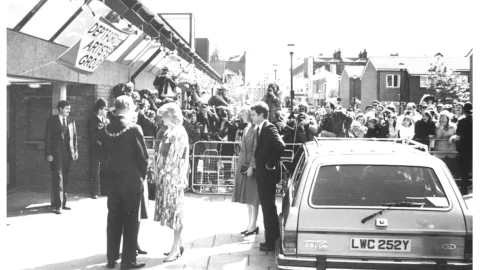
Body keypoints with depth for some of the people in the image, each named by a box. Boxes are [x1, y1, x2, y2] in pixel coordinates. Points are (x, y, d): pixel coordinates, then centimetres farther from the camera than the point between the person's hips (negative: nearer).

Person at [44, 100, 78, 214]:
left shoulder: (71, 120, 12)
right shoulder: (52, 120, -2)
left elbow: (74, 136, 14)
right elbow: (47, 138, -4)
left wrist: (75, 151, 6)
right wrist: (48, 154, -10)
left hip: (68, 153, 4)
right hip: (56, 154, -4)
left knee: (65, 179, 6)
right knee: (58, 178, -7)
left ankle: (63, 203, 14)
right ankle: (57, 205, -7)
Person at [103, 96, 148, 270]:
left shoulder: (107, 129, 0)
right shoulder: (133, 128, -14)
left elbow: (106, 153, 4)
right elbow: (143, 157, -12)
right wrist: (142, 176, 4)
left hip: (113, 180, 5)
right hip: (132, 181, -5)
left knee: (113, 219, 12)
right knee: (131, 221, 4)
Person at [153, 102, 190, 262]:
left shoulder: (179, 133, -15)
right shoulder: (169, 131, 11)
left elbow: (175, 159, -18)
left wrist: (162, 172, -13)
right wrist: (158, 172, 9)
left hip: (173, 177, -9)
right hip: (165, 177, 9)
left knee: (175, 211, -2)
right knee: (170, 211, 13)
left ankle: (176, 249, 6)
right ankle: (178, 245, 22)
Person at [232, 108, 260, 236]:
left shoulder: (255, 130, -12)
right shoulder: (245, 129, 14)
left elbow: (256, 150, -16)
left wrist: (251, 166, -19)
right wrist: (238, 165, 17)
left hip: (251, 165, -9)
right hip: (243, 165, 9)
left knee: (252, 197, -2)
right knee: (246, 197, 12)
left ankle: (253, 226, 5)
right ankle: (250, 224, 19)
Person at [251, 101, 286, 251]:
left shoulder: (269, 128, -16)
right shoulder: (260, 128, 11)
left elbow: (281, 146, -29)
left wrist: (271, 164, -20)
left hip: (268, 174, -9)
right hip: (262, 174, 9)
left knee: (268, 207, -2)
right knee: (267, 206, 16)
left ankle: (271, 241, 6)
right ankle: (272, 238, 26)